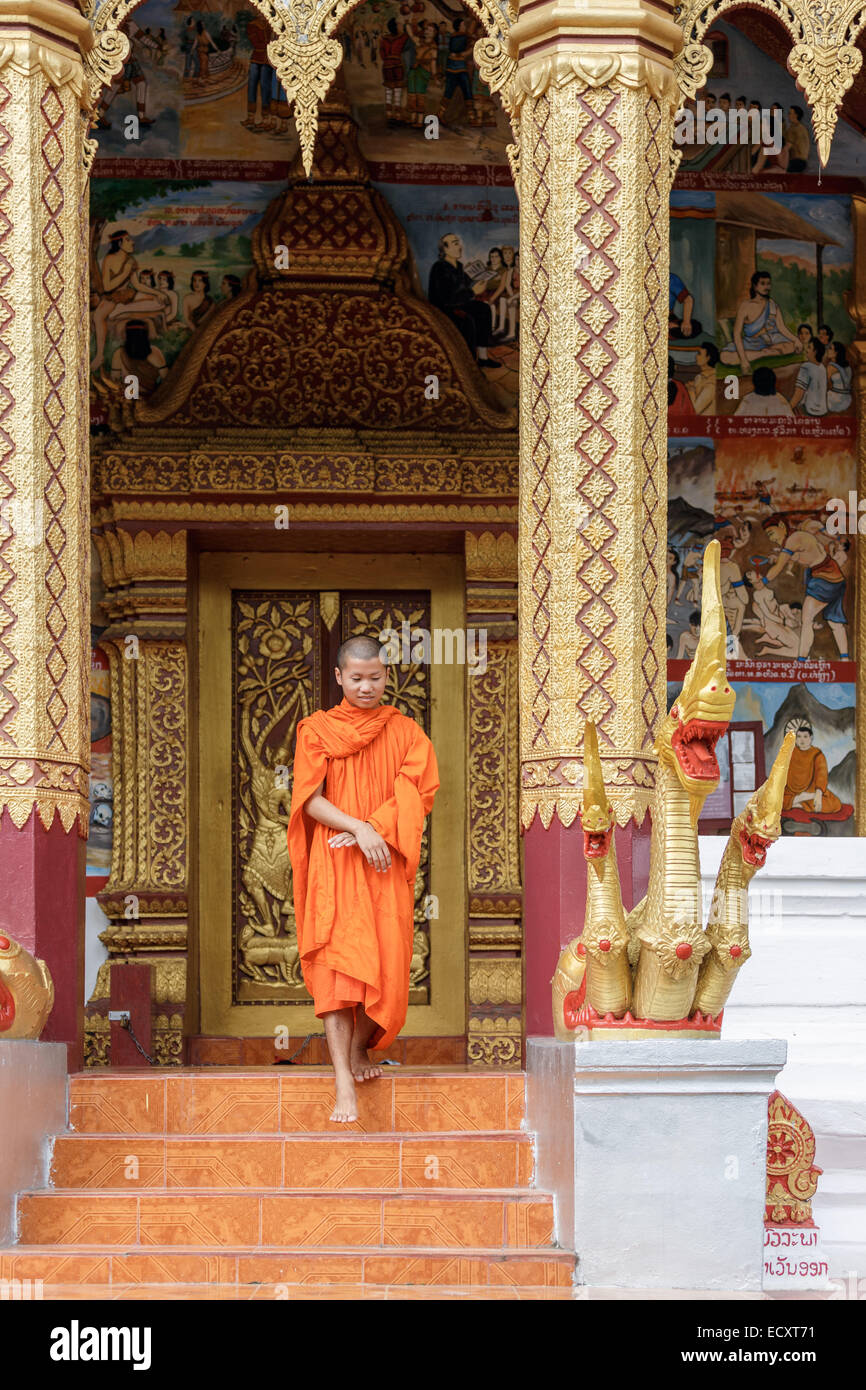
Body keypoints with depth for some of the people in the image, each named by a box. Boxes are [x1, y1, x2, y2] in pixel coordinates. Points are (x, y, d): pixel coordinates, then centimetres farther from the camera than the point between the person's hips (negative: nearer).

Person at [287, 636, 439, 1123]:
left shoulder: (405, 732, 9)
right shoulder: (316, 730, 6)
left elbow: (416, 798, -1)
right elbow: (311, 801, -3)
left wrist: (373, 831, -15)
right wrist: (360, 829, -16)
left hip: (386, 866, 2)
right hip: (334, 865, -2)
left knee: (385, 964, 0)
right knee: (336, 964, -13)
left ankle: (360, 1047, 28)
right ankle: (345, 1083, -18)